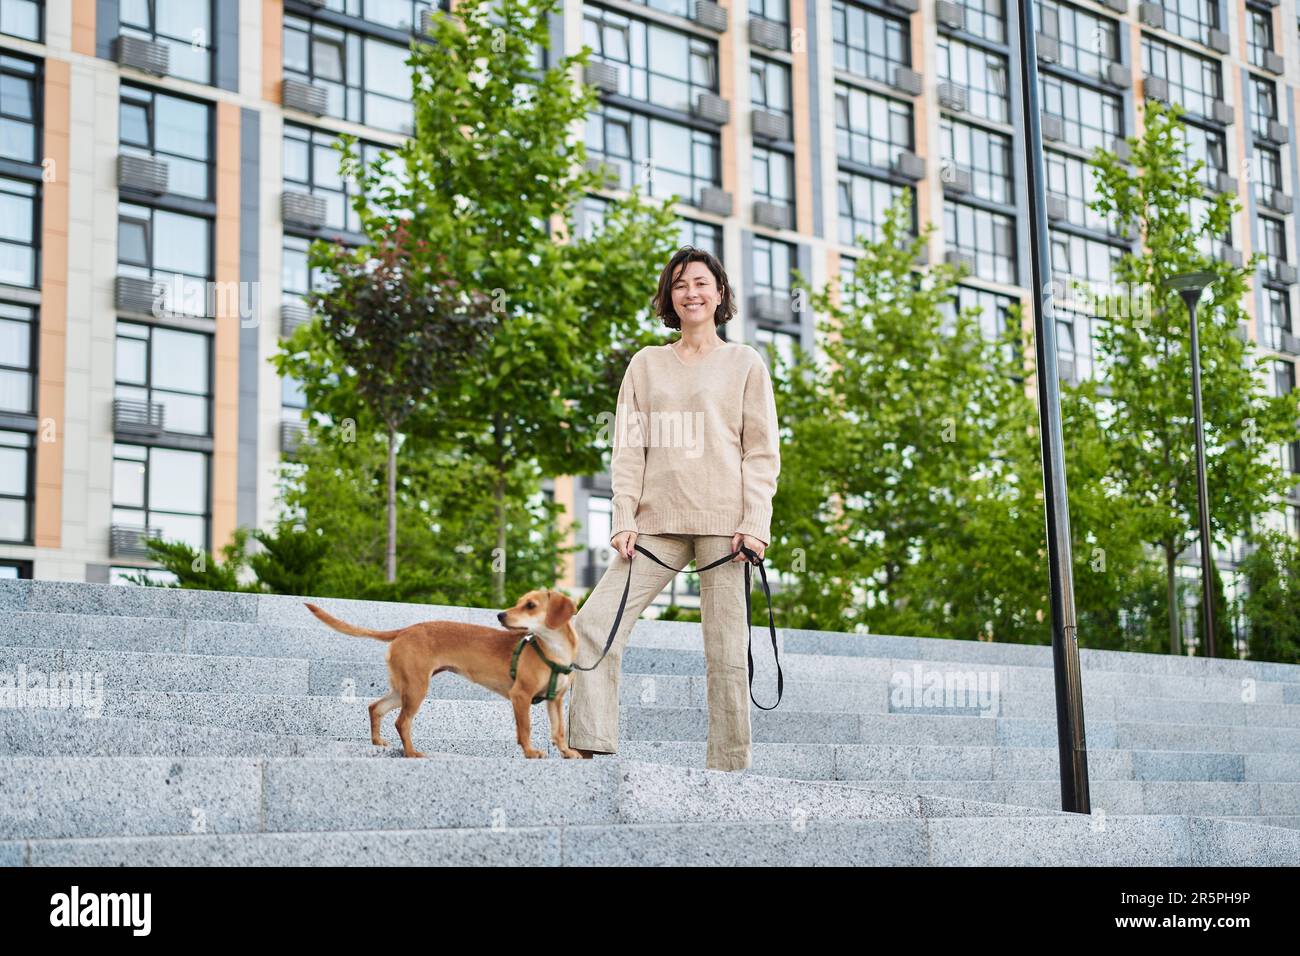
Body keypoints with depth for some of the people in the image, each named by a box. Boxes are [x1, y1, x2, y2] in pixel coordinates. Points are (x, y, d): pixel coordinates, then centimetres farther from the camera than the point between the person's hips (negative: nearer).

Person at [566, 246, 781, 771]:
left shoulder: (745, 363, 10)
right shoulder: (646, 364, 16)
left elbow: (762, 452, 5)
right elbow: (628, 448, 12)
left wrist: (755, 523, -7)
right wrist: (624, 520, 0)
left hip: (724, 522, -2)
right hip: (658, 523, 3)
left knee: (726, 648, -4)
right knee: (594, 624, -11)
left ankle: (728, 766, 3)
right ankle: (592, 747, -8)